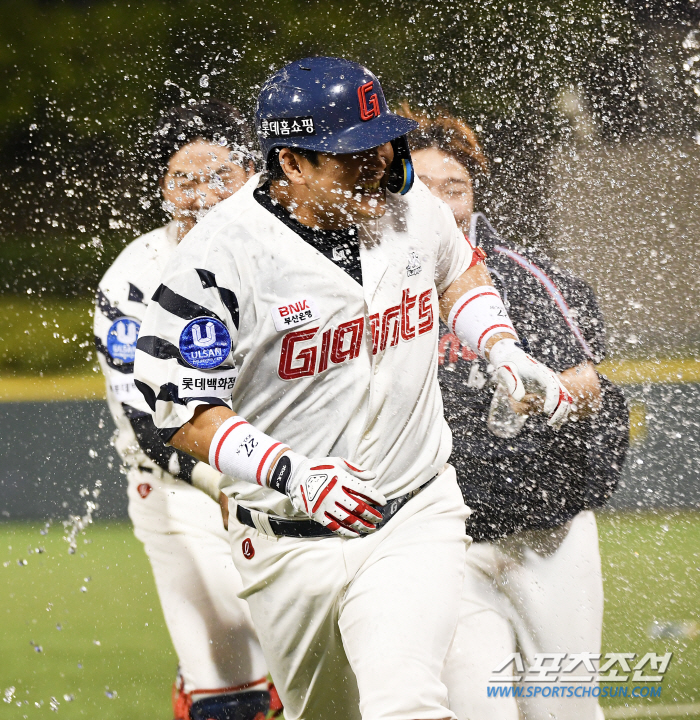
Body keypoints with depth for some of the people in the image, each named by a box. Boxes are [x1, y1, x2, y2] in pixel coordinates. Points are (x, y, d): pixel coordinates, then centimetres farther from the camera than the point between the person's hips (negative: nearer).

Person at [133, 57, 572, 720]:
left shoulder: (411, 209, -2)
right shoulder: (223, 254, -18)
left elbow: (457, 272, 23)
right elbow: (182, 410, -16)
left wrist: (504, 351, 6)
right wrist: (291, 473, -28)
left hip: (416, 516, 1)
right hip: (292, 539, -1)